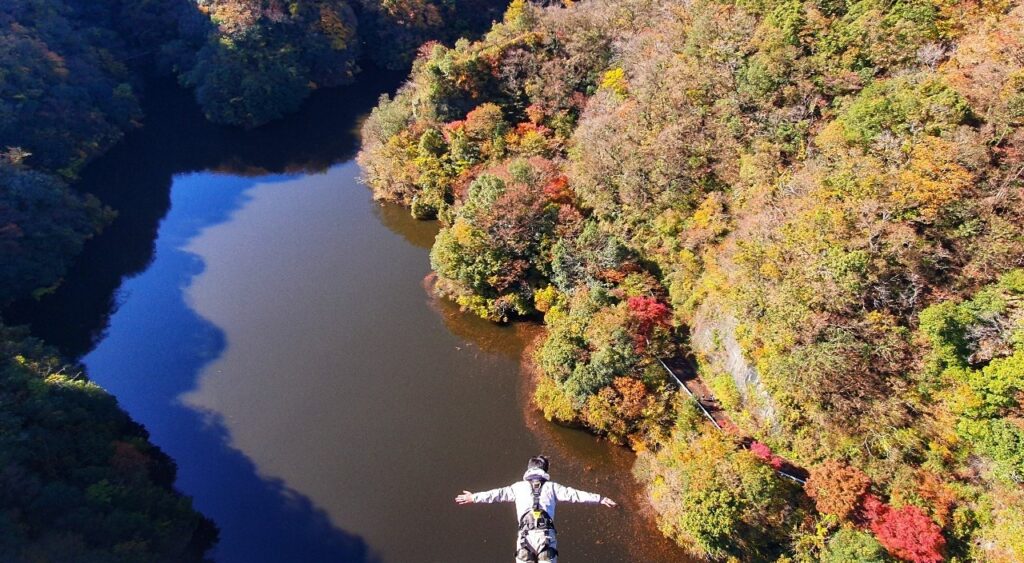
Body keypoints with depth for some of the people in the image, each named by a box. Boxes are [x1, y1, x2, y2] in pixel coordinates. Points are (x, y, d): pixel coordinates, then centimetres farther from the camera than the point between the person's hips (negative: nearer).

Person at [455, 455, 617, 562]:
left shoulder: (519, 487, 17)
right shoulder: (551, 486, 15)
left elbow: (498, 494, 20)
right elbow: (574, 494, 12)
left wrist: (474, 497, 31)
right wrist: (600, 499, 18)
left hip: (525, 536, 1)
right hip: (547, 534, 0)